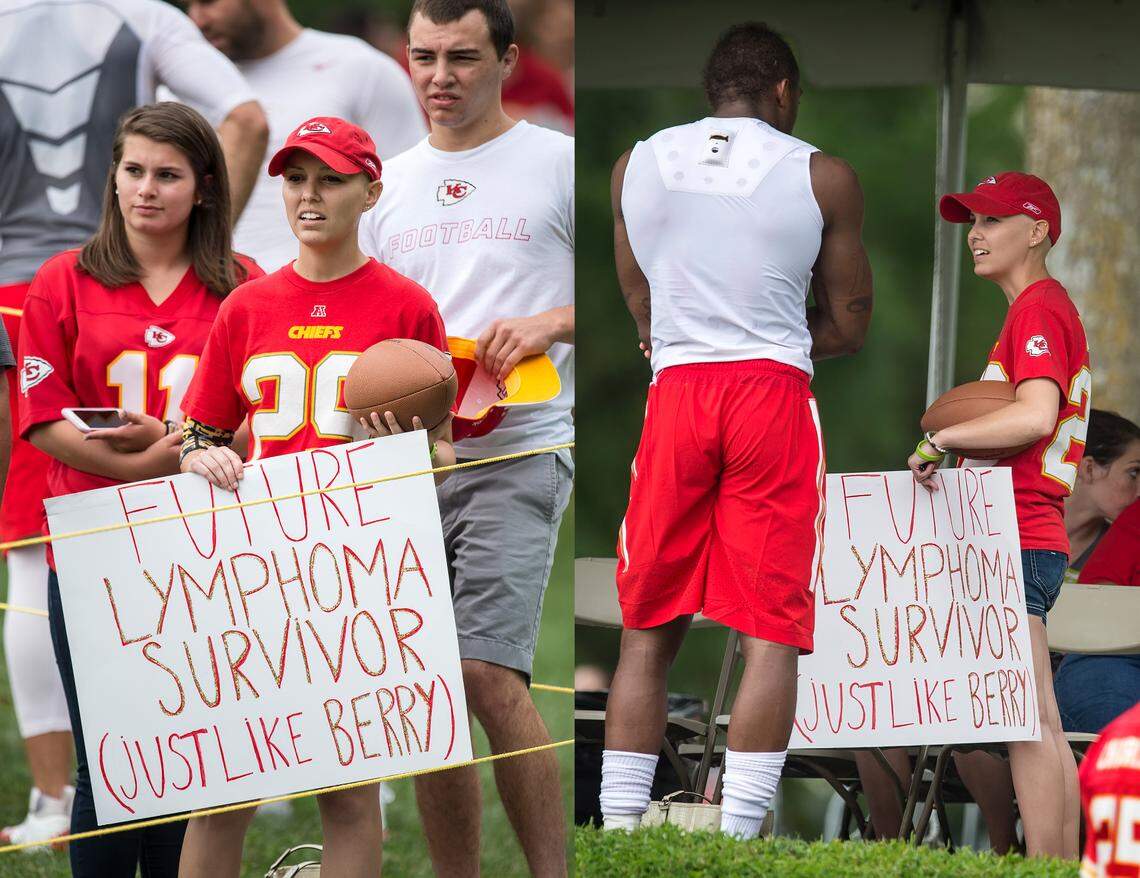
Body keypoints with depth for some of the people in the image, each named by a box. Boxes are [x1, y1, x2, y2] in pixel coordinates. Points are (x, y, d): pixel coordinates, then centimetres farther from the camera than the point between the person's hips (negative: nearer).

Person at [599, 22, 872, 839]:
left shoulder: (636, 165, 11)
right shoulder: (823, 178, 3)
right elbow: (849, 327, 8)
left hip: (675, 395, 3)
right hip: (774, 400, -2)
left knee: (647, 633, 9)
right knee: (772, 635, -2)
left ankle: (618, 834, 4)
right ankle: (737, 845, -10)